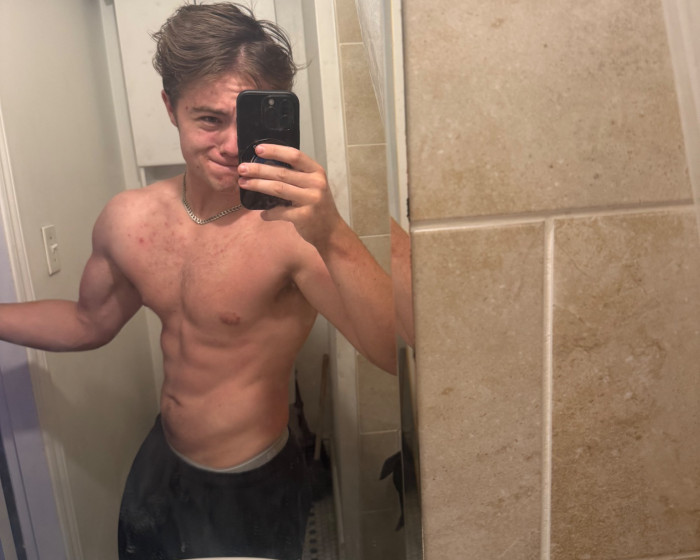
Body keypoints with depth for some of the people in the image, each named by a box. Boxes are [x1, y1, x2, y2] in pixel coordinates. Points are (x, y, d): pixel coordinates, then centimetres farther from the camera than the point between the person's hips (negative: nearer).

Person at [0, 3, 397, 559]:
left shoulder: (291, 227, -28)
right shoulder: (127, 219, -8)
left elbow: (395, 351, -38)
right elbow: (91, 322, 9)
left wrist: (331, 236, -53)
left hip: (252, 491, -6)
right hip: (159, 465, 6)